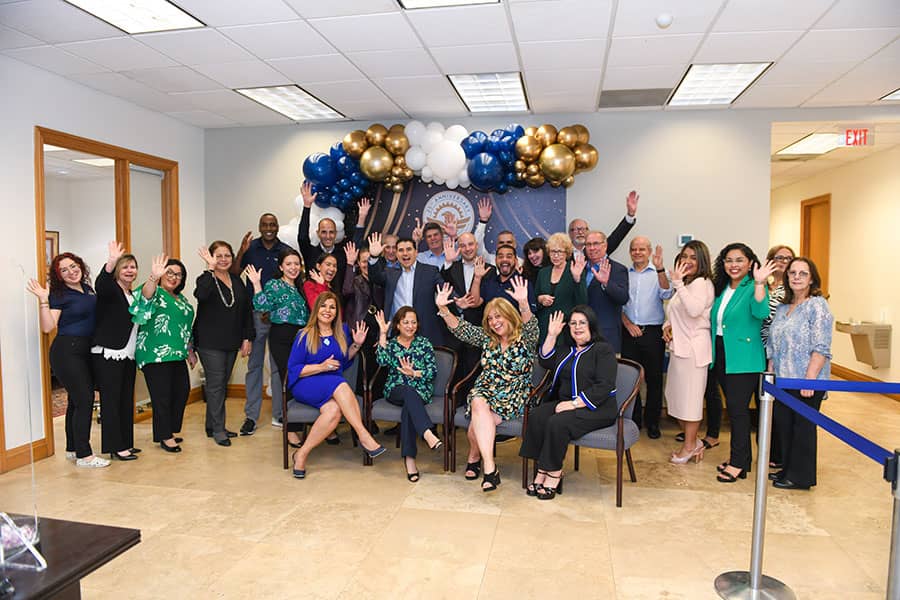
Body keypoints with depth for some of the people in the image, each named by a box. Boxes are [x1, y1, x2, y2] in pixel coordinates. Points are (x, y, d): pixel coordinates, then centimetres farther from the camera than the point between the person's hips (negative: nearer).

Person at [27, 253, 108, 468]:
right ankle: (84, 455, -6)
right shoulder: (59, 295, -9)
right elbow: (48, 327, -15)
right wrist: (43, 301, -25)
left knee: (77, 400, 14)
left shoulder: (88, 289, 10)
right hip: (67, 351, -7)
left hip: (85, 351, 7)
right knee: (84, 399, -10)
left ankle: (72, 449, 25)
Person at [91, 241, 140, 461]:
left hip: (128, 356, 8)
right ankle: (115, 447, 1)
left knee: (127, 401, 11)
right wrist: (111, 262, -47)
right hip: (108, 355, -8)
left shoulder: (132, 295, 17)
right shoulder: (110, 289, -6)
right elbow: (100, 284, -32)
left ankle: (125, 443, 19)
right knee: (111, 400, -3)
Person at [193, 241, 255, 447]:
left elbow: (247, 310, 11)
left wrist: (247, 338, 6)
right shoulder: (206, 279, -6)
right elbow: (200, 295, -31)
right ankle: (218, 429, 4)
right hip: (210, 343, -6)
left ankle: (212, 426, 23)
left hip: (231, 342, 6)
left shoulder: (237, 281, 10)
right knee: (216, 384, -4)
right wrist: (211, 268, -33)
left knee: (222, 383, 12)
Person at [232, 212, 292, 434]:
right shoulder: (250, 248, 4)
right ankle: (251, 416, 12)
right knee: (254, 365, 5)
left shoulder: (286, 251, 2)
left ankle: (279, 414, 16)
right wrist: (241, 252, -17)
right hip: (255, 314, 0)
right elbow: (233, 275, -3)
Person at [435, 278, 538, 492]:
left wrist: (523, 303, -43)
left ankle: (474, 457, -6)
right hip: (485, 389, 3)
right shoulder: (486, 339, 13)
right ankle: (490, 467, -31)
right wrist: (443, 309, -10)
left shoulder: (525, 339, 0)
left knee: (479, 418, -28)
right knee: (479, 405, -32)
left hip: (514, 394, -3)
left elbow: (531, 326, -23)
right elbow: (459, 329, 6)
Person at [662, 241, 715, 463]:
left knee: (689, 397, 0)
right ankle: (693, 442, 26)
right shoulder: (686, 283, 19)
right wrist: (668, 325, 7)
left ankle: (690, 446, 13)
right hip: (679, 345, 10)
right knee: (678, 396, 14)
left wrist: (678, 283, -30)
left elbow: (695, 310, -30)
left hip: (693, 347, -10)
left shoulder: (702, 283, -12)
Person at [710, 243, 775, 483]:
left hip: (743, 359, -7)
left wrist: (759, 283, -38)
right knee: (733, 408, 15)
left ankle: (738, 463, 5)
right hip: (722, 355, 7)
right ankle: (742, 456, 27)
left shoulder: (753, 287, -10)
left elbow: (761, 312, -29)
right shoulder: (722, 288, 12)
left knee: (737, 408, -5)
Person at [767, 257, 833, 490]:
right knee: (784, 426, 13)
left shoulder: (817, 305, -9)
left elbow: (821, 348, -16)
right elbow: (773, 346, 16)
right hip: (783, 380, 7)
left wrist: (810, 379, -20)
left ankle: (801, 477, 17)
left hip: (806, 382, -7)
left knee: (803, 427, 4)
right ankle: (788, 469, 28)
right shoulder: (783, 308, 13)